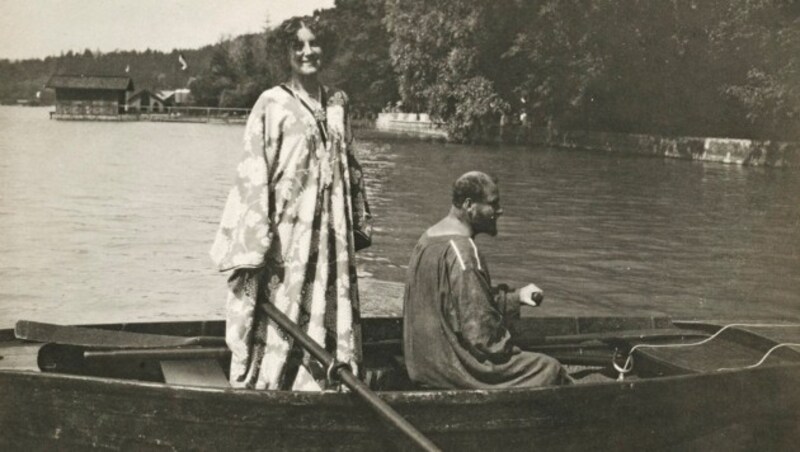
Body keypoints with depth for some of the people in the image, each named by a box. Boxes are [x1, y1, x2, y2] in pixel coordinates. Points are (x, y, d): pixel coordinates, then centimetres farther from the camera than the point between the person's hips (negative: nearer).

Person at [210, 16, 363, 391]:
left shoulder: (337, 103, 11)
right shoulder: (272, 105, -6)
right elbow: (254, 174, -10)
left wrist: (355, 227, 15)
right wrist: (254, 246, -15)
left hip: (329, 233, 6)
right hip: (285, 230, -5)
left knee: (326, 318, 8)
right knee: (278, 318, -2)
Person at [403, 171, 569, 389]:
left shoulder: (430, 238, 10)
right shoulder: (461, 250, -22)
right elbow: (479, 331, -23)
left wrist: (516, 296, 12)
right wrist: (506, 350, -6)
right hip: (450, 369, -10)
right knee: (550, 369, -2)